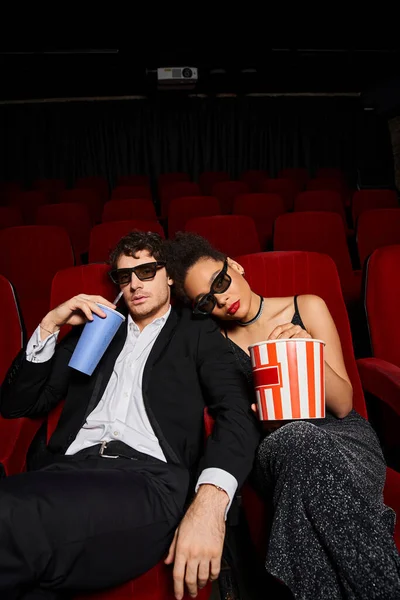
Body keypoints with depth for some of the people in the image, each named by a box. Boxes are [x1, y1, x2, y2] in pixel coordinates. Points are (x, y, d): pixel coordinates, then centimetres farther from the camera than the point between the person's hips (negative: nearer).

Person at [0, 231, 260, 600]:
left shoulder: (198, 334, 16)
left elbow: (237, 413, -1)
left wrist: (210, 500, -21)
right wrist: (50, 325, 9)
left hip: (153, 477, -4)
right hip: (69, 471, 4)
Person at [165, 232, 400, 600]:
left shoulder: (307, 309, 1)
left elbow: (343, 405, 2)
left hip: (341, 435, 0)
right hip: (273, 448, 1)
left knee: (302, 441, -37)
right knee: (297, 439, -37)